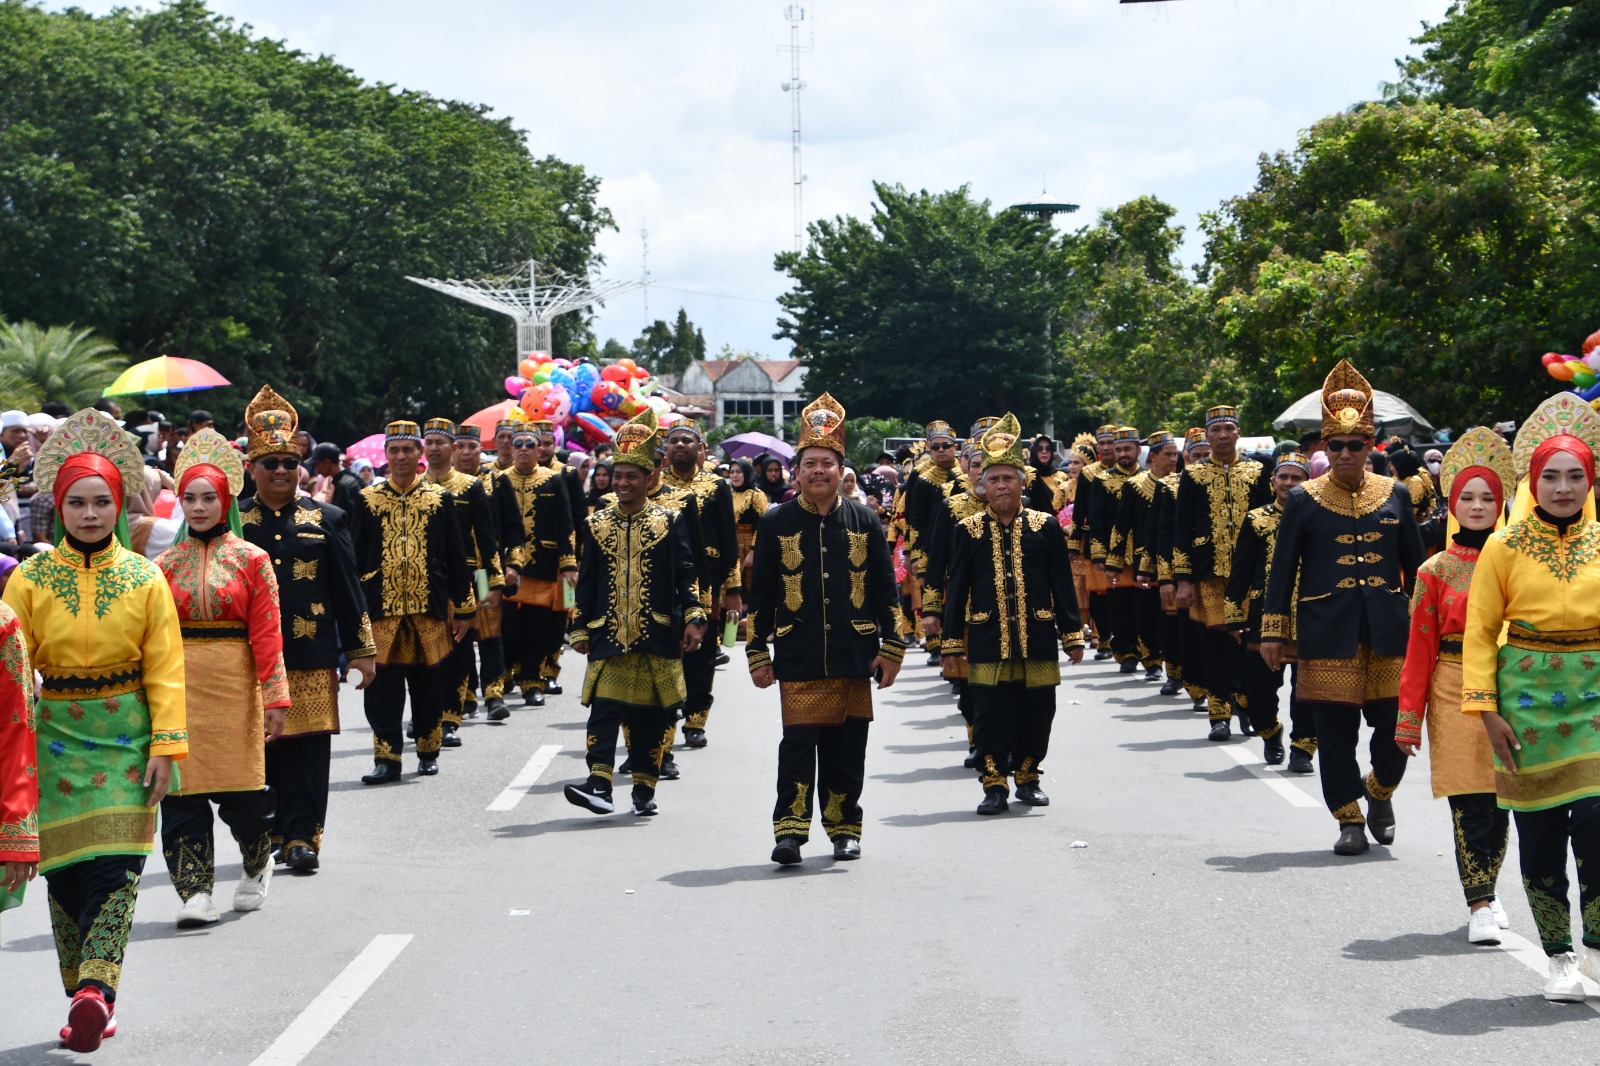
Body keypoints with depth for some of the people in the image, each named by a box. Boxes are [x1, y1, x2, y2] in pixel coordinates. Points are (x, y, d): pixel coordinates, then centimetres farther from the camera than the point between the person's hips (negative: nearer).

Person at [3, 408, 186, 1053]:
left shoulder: (145, 579, 0)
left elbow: (165, 668, 0)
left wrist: (165, 744, -7)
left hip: (124, 739, -1)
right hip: (55, 740, 1)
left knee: (116, 868, -11)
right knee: (66, 869, 1)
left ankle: (94, 988, -17)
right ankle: (88, 1002, 9)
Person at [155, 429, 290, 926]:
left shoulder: (250, 559, 2)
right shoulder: (166, 564, 8)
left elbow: (267, 633, -2)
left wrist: (275, 697, -7)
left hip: (234, 685, -2)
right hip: (180, 685, 2)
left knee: (242, 789, 2)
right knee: (183, 790, -3)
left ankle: (257, 864, 29)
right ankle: (196, 890, 1)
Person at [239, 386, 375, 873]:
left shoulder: (326, 519, 9)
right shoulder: (233, 522, 7)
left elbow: (348, 589, 9)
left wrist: (361, 650, 6)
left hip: (312, 655, 0)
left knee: (307, 747, -4)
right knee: (262, 749, 3)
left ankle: (302, 836, -1)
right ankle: (267, 834, 15)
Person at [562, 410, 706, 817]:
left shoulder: (671, 522, 4)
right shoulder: (596, 523, 10)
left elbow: (686, 576, 3)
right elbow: (586, 582, 12)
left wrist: (693, 619, -6)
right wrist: (580, 629, 9)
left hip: (656, 638, -1)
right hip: (608, 637, 1)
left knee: (651, 715, 4)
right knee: (605, 707, -9)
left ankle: (644, 789, 14)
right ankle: (599, 786, -15)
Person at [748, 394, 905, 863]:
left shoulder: (864, 522, 6)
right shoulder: (776, 523, 4)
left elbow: (885, 590, 8)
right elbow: (761, 594, 6)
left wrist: (891, 648, 2)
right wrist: (757, 654, 3)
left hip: (853, 656, 1)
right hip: (797, 657, -1)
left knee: (846, 746, 7)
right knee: (798, 741, -9)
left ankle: (844, 828, 19)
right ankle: (790, 829, -6)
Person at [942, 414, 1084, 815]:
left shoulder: (1045, 527, 4)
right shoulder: (969, 531, 3)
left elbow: (1063, 585, 6)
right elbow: (957, 589, 6)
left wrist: (1072, 635, 3)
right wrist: (952, 642, 2)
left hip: (1037, 641, 1)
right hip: (988, 643, -1)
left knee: (1036, 714, 6)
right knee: (990, 717, -2)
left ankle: (1027, 778, 22)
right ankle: (994, 785, 5)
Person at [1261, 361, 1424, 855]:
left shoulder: (1395, 494, 7)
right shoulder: (1303, 499, 2)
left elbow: (1415, 564, 13)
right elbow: (1282, 569, 4)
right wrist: (1272, 632, 0)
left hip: (1388, 630, 2)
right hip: (1327, 634, -1)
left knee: (1396, 725, 1)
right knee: (1335, 734, 1)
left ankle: (1380, 792, 28)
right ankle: (1350, 820, 13)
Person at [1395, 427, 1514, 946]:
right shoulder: (1435, 572, 3)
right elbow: (1419, 649, 3)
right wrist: (1409, 721, 0)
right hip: (1456, 692, -1)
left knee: (1500, 800, 6)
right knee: (1470, 801, -6)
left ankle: (1486, 891, 24)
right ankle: (1479, 907, -3)